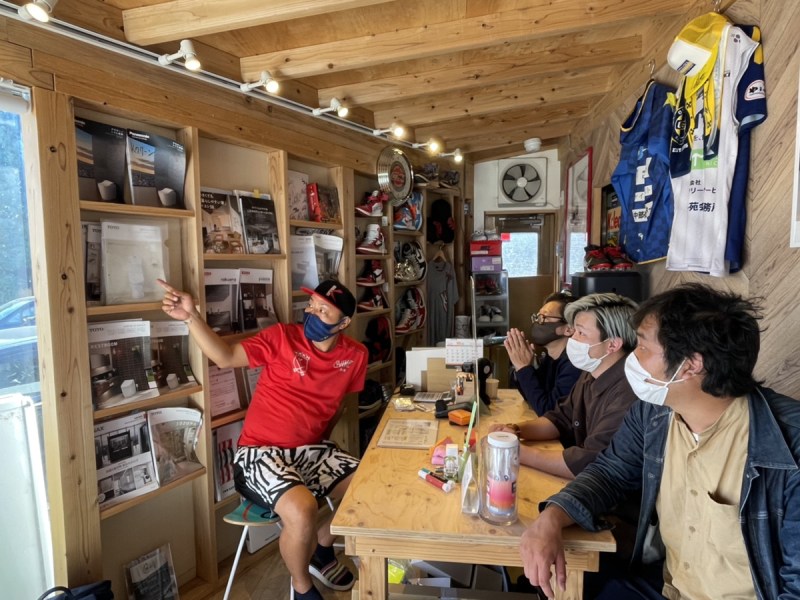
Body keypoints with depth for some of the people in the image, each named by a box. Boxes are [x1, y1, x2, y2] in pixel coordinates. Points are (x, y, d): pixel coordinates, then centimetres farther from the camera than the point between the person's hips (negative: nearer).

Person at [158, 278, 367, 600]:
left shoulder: (354, 356, 1)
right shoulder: (282, 337, -10)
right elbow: (226, 357, -16)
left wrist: (319, 436, 11)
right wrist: (192, 317, -28)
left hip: (311, 450, 5)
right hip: (262, 453, -5)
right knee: (302, 510, -32)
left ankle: (322, 550, 23)